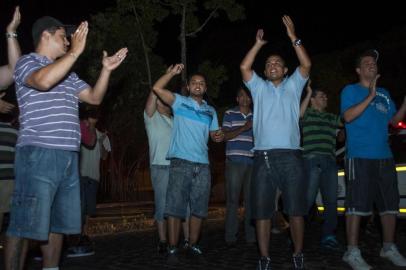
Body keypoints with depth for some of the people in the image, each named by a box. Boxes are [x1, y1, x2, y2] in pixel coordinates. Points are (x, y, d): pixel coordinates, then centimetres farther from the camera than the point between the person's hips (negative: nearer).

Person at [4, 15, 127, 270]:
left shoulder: (68, 73, 21)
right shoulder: (27, 62, -1)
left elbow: (95, 97, 22)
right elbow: (43, 81, -23)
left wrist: (106, 70, 10)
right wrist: (75, 51, -17)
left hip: (68, 157, 8)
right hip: (38, 154, -8)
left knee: (57, 223, 13)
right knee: (24, 225, -4)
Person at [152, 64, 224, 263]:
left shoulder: (211, 111, 18)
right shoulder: (180, 102, 5)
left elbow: (214, 134, 19)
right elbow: (157, 88, -6)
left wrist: (220, 136, -3)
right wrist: (172, 72, -9)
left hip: (202, 165, 5)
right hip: (181, 163, -4)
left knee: (198, 208, 10)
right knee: (175, 206, -4)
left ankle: (193, 245, 23)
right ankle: (172, 249, 3)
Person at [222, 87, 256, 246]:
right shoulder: (229, 114, 8)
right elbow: (225, 136, -2)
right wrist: (244, 128, -10)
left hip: (252, 162, 3)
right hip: (234, 161, -3)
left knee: (251, 199, 4)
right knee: (233, 199, -4)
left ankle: (251, 235, 12)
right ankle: (230, 237, 2)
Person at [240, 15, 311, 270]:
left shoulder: (293, 85, 17)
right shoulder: (259, 87, 18)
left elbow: (307, 64, 2)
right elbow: (244, 67, 4)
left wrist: (293, 37, -2)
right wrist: (258, 44, 6)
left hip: (291, 156, -1)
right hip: (263, 156, 1)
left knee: (296, 210, 3)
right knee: (262, 211, 2)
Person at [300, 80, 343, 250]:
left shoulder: (331, 118, 27)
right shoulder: (308, 113, 10)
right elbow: (299, 113, -12)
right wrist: (308, 93, -10)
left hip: (330, 161, 6)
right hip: (312, 160, -6)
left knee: (331, 200, 3)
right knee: (307, 199, -10)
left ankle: (328, 236, 9)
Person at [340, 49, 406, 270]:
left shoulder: (384, 94, 18)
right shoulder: (351, 90, 2)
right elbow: (348, 116, -13)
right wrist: (370, 96, -19)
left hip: (384, 156, 6)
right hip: (359, 157, -6)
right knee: (357, 204, -6)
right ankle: (352, 252, 1)